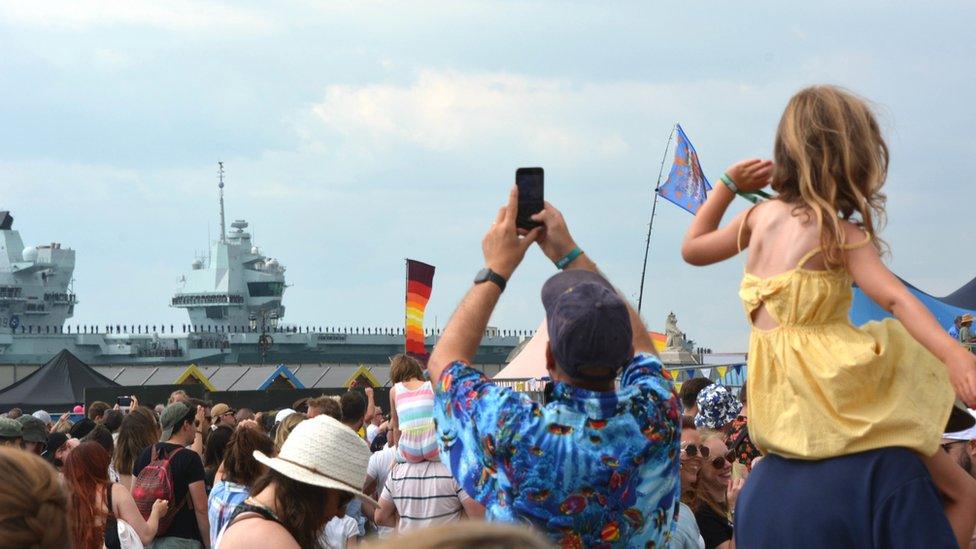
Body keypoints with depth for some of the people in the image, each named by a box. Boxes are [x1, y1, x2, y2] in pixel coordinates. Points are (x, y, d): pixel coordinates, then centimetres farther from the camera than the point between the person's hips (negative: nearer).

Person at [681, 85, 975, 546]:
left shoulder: (760, 215, 12)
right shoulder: (840, 234, -6)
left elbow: (692, 248, 28)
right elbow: (895, 299, -20)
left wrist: (728, 184, 32)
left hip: (777, 411, 8)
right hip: (832, 396, -8)